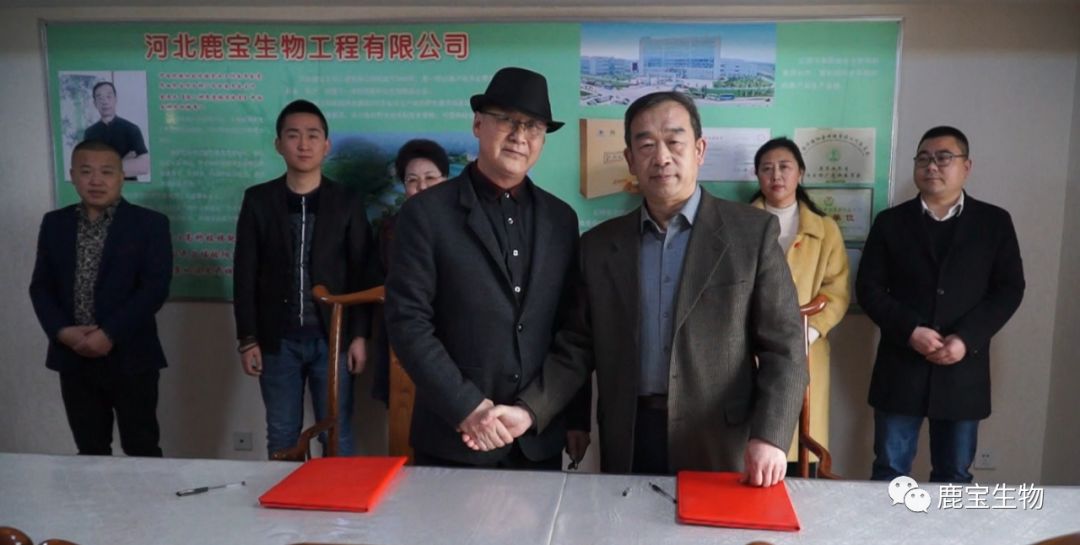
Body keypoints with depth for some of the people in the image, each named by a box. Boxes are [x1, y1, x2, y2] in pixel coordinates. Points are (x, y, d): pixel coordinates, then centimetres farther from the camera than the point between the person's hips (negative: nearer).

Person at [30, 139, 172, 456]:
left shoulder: (149, 224, -4)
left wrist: (110, 334, -17)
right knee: (90, 452, 15)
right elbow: (41, 286, 8)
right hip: (74, 359, 4)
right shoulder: (54, 224, 9)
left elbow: (155, 288, -11)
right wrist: (62, 331, -9)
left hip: (130, 357, -4)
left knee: (142, 451, 5)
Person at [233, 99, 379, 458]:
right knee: (281, 439, 10)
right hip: (277, 340, 1)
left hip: (332, 339, -1)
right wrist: (247, 339, -1)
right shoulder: (258, 200, 4)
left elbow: (364, 275, 1)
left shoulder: (347, 203, 2)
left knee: (338, 438, 4)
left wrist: (359, 335, -5)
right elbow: (245, 274, 3)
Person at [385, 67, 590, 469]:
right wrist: (465, 406, -17)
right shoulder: (426, 213, -6)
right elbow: (407, 321, -11)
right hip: (454, 437, -3)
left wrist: (578, 417, 7)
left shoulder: (561, 218, 6)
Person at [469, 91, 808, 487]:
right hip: (627, 446, 2)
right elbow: (577, 348, 6)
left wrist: (769, 436, -17)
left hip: (720, 448, -2)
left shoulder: (752, 232, -2)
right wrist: (528, 412, -9)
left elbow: (784, 346, -4)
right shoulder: (599, 245, 6)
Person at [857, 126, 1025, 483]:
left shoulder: (995, 222, 6)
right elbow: (869, 289, 1)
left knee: (954, 477, 11)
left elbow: (1009, 289, 1)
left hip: (963, 369, 1)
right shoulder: (890, 222, 6)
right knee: (889, 474, 5)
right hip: (901, 366, 0)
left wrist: (967, 338, -13)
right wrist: (910, 331, -14)